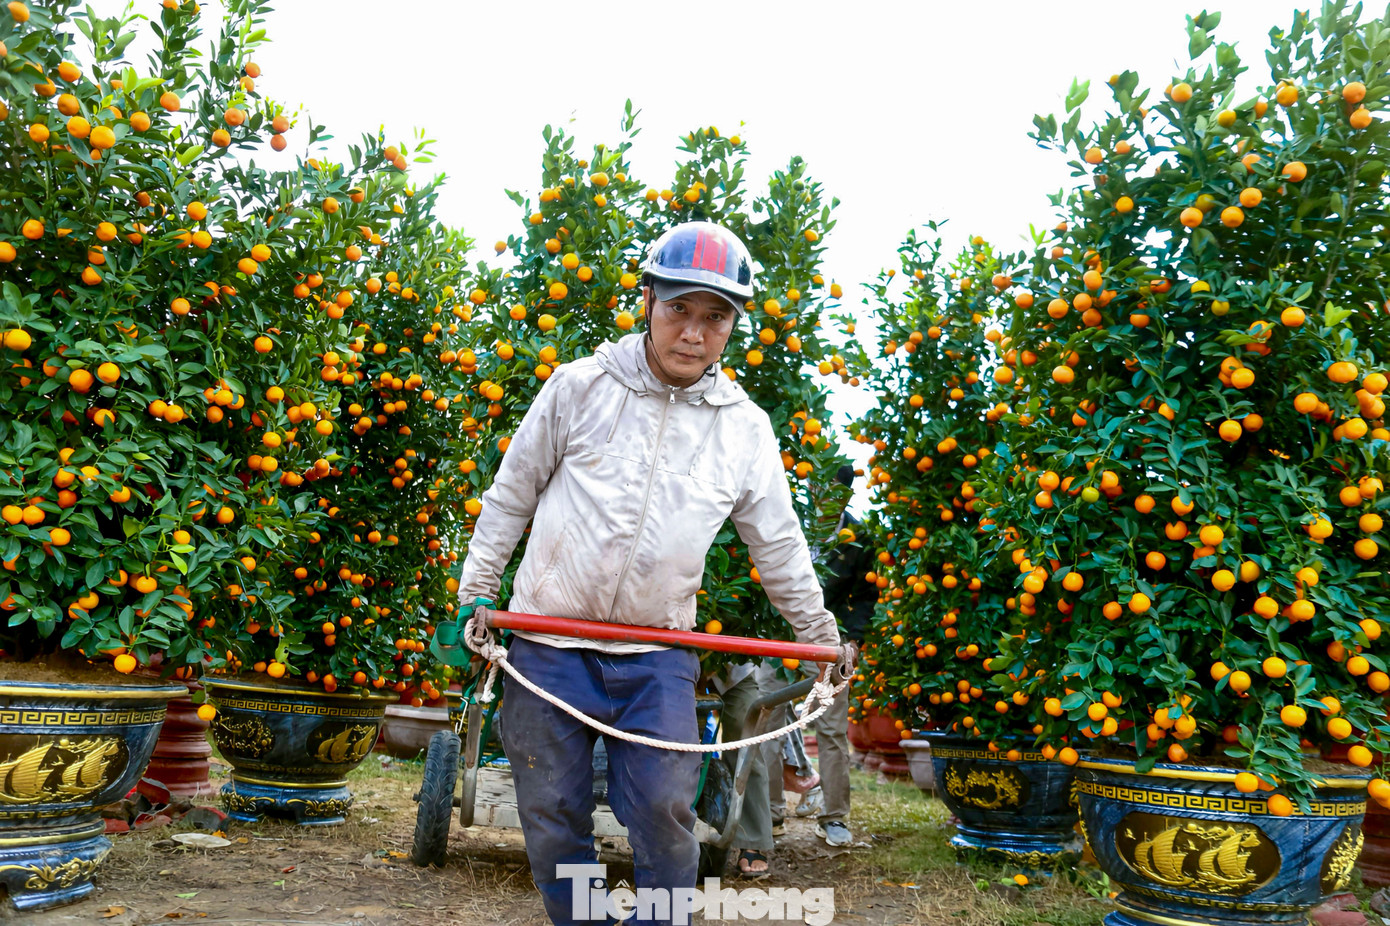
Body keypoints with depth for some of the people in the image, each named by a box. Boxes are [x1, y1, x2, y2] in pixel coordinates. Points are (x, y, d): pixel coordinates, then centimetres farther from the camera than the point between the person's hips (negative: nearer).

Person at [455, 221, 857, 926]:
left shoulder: (746, 427, 1)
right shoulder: (579, 385, -4)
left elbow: (778, 543, 12)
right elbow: (512, 494, 6)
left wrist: (820, 633, 18)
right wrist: (477, 591, 5)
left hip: (659, 654, 1)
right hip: (549, 641, 0)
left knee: (665, 815, -2)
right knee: (553, 817, 8)